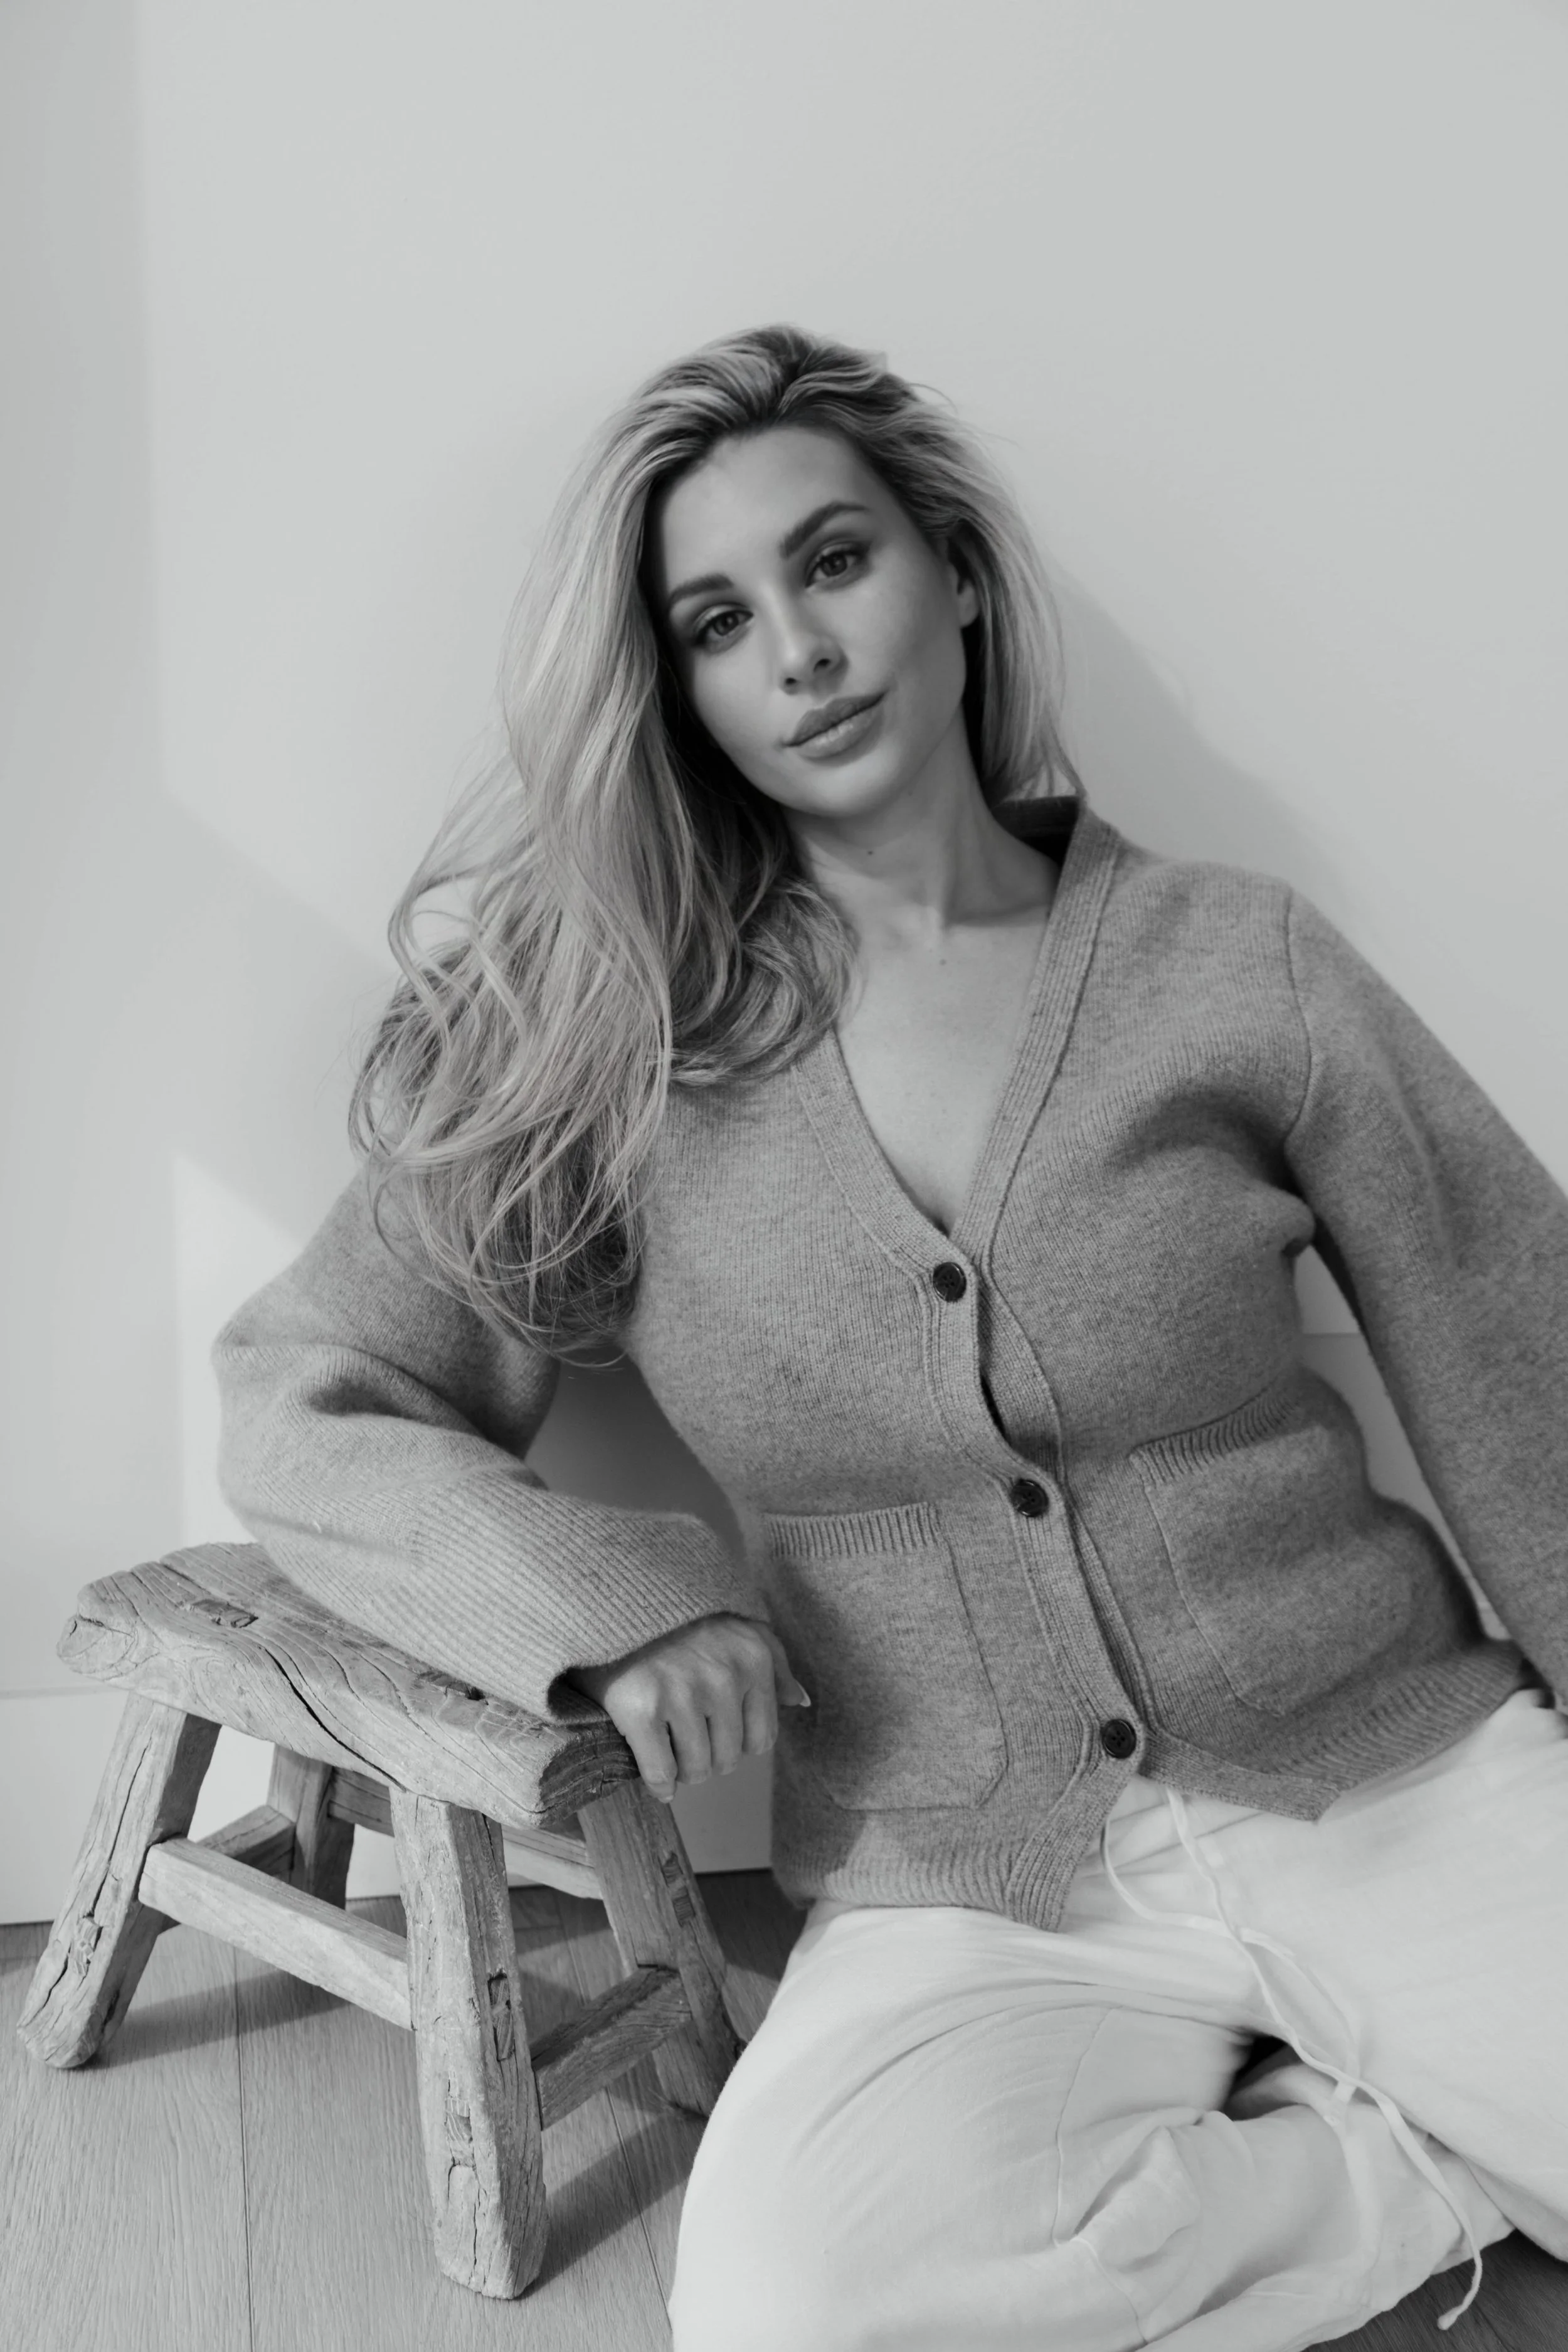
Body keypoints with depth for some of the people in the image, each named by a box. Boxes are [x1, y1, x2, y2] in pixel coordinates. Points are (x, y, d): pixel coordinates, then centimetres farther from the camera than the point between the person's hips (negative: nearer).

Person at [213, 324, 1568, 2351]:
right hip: (957, 1899, 1)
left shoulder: (1234, 961, -1)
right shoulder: (614, 1052, -1)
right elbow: (297, 1413, 2)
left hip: (1391, 1773, 0)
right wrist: (605, 1597, -13)